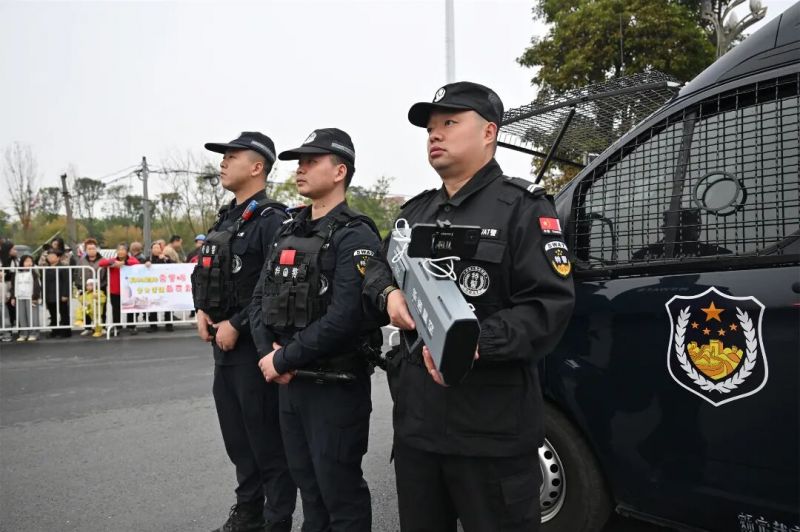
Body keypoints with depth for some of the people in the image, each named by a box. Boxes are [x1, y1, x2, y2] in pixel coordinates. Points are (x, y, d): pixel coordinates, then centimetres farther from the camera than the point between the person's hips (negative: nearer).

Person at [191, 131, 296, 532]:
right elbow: (203, 272, 21)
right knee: (237, 437, 18)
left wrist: (237, 325, -18)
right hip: (224, 345, 9)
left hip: (255, 345, -9)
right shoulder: (225, 218, 14)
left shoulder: (271, 219, -13)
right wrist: (202, 310, 4)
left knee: (267, 441, 1)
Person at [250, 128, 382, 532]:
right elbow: (260, 300, 10)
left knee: (340, 492, 6)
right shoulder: (288, 233, 12)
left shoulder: (355, 236, -14)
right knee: (307, 484, 21)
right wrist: (267, 352, -7)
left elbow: (345, 317, -24)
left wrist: (284, 360, -17)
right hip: (289, 383, 8)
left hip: (336, 386, -7)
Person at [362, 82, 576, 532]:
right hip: (415, 420, 7)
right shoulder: (416, 211, 16)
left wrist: (476, 342, -30)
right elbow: (377, 268, 22)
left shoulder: (522, 208, -7)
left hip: (492, 430, -6)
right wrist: (389, 294, -2)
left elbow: (550, 305, -16)